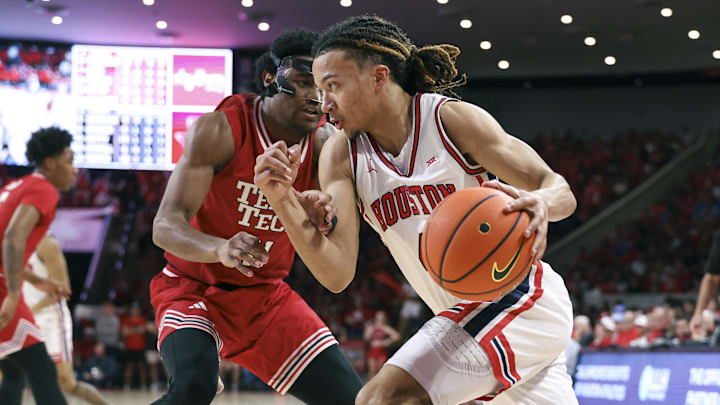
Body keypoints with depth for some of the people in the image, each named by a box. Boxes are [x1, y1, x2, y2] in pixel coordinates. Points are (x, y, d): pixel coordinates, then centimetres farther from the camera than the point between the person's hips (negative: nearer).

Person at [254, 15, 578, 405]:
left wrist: (540, 203, -37)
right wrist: (283, 201, -23)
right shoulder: (341, 154, 0)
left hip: (518, 295, -7)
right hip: (467, 314, 7)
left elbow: (559, 189, -13)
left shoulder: (451, 119, -12)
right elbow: (337, 273, -10)